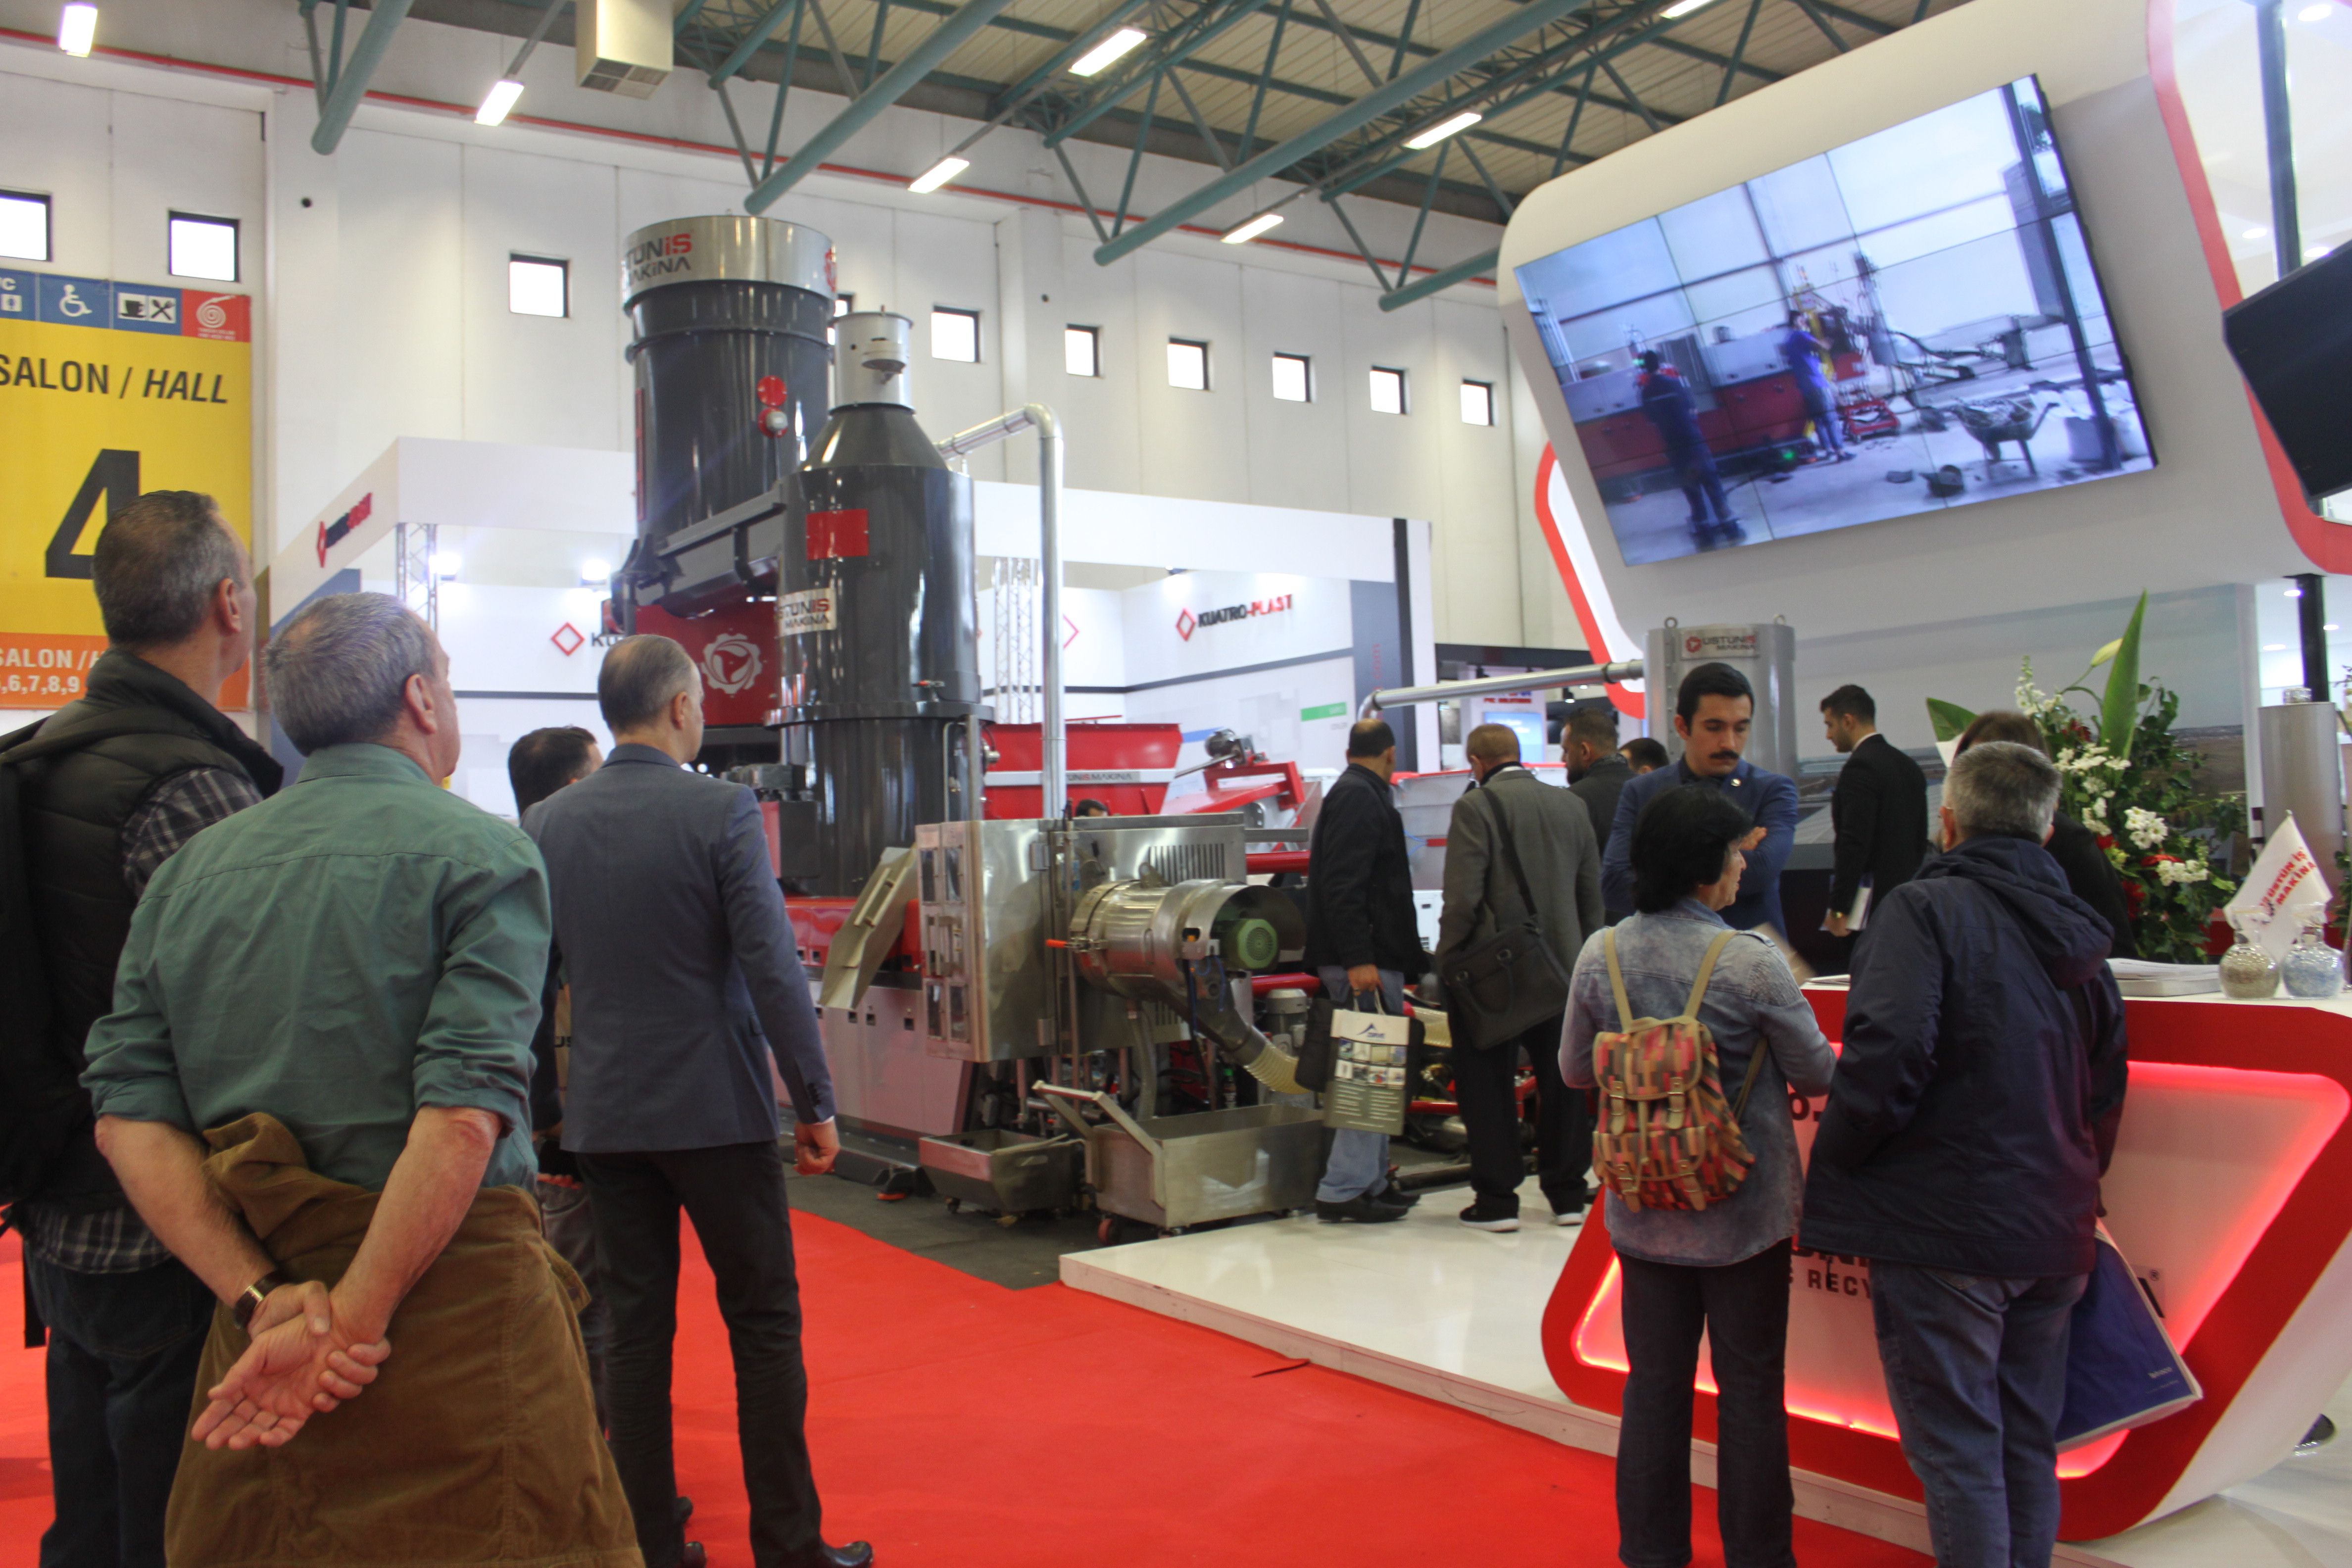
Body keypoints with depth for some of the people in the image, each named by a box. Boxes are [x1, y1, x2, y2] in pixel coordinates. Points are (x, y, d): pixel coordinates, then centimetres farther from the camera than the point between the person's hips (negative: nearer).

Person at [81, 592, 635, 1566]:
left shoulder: (189, 870, 10)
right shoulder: (481, 854, -8)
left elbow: (128, 1114, 2)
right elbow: (464, 1114, -19)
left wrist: (264, 1297, -5)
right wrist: (353, 1323, -14)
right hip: (455, 1298, -5)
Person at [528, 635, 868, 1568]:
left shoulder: (546, 825, 3)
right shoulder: (720, 812, -12)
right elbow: (773, 971, -15)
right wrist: (815, 1104, -8)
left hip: (604, 1117, 5)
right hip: (717, 1109, -4)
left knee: (636, 1330, 12)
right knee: (763, 1324, 6)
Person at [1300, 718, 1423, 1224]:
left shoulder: (1351, 795, 21)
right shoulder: (1360, 799, -10)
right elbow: (1342, 887, -21)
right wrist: (1358, 958, -26)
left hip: (1367, 960, 11)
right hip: (1365, 960, -11)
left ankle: (1371, 1182, 22)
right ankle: (1343, 1190, -9)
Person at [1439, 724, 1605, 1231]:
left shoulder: (1476, 807, -11)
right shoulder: (1571, 806, 7)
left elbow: (1462, 898, -17)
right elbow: (1591, 896, 11)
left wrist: (1448, 962, -5)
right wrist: (1581, 958, 18)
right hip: (1561, 970, 6)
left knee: (1487, 1082, 4)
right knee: (1561, 1079, 14)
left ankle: (1496, 1199, 5)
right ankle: (1567, 1193, 20)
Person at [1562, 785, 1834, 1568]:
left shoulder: (1601, 956, -7)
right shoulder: (1754, 962, -18)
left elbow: (1575, 1069, 5)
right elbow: (1817, 1072, -6)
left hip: (1645, 1212, 4)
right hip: (1746, 1210, -3)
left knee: (1654, 1385, 14)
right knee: (1750, 1388, 11)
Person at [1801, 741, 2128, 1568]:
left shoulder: (1925, 909, -12)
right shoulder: (2079, 935, 12)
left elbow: (1888, 1046, -25)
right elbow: (2105, 1092, 18)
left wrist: (1837, 1159, -12)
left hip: (1945, 1225, -7)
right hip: (2054, 1234, 8)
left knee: (1955, 1445, 0)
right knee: (2029, 1442, 17)